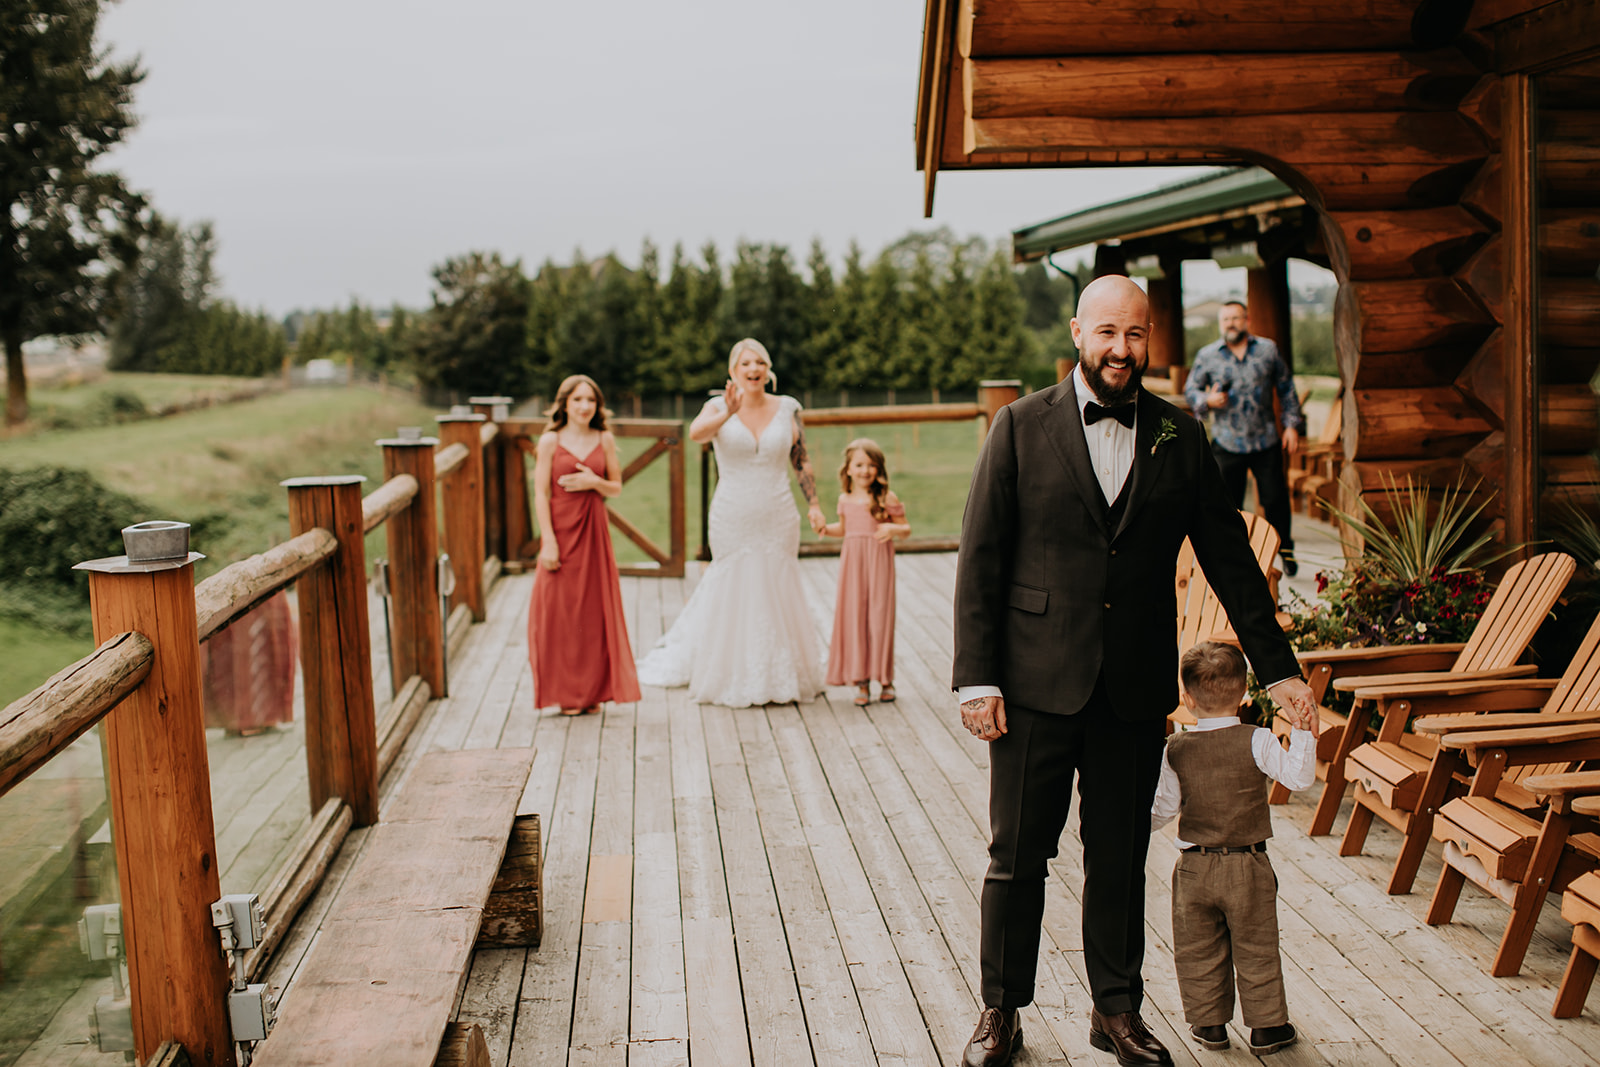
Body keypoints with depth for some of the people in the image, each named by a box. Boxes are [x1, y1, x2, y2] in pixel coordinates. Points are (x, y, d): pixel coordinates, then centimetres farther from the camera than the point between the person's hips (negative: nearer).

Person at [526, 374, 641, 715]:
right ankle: (565, 693, 11)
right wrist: (548, 541, -12)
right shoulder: (550, 441, -2)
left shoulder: (605, 440, 7)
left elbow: (617, 487, 11)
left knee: (595, 610, 5)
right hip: (561, 529, -3)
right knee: (561, 611, 1)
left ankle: (593, 691, 16)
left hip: (594, 531, 3)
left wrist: (594, 482, -11)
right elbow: (541, 494, -5)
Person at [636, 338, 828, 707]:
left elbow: (802, 461, 10)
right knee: (731, 595, 4)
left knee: (777, 597, 6)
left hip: (777, 521, 2)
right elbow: (696, 433, -26)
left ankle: (780, 679, 19)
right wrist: (727, 414, -44)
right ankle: (734, 680, 17)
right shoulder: (718, 407, -4)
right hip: (732, 521, -2)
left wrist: (814, 505, 2)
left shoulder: (787, 409, 3)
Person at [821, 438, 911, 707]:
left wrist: (893, 529, -21)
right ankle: (861, 682, 10)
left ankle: (885, 679, 14)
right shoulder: (845, 500, 7)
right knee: (854, 618, 3)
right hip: (852, 563, 3)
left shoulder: (887, 498, -5)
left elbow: (906, 529, -1)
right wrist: (826, 528, 4)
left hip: (878, 563, -3)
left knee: (879, 617, 0)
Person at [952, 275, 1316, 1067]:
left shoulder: (1181, 440, 5)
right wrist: (976, 676, -9)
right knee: (1017, 856, 7)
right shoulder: (1020, 427, -2)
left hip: (1137, 689, 2)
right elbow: (980, 559, -4)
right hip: (1037, 683, -2)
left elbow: (1229, 559, 10)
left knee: (1121, 858, 13)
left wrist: (1277, 666, 9)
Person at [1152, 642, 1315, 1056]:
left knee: (1199, 950, 14)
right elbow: (1299, 776, -15)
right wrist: (1304, 735, -10)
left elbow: (1163, 809, -2)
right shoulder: (1256, 741, -12)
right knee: (1256, 948, 12)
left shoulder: (1175, 750, -6)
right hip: (1248, 867, -1)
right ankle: (1266, 1026, 20)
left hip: (1194, 867, 1)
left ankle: (1209, 1023, 21)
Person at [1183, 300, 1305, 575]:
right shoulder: (1206, 356, 3)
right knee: (1229, 504, 3)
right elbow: (1190, 391, 8)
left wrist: (1292, 425, 5)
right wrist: (1208, 400, -14)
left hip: (1266, 442, 0)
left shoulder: (1268, 350, 6)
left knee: (1275, 498, 3)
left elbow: (1286, 389, 11)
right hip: (1227, 444, 0)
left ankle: (1285, 551, 23)